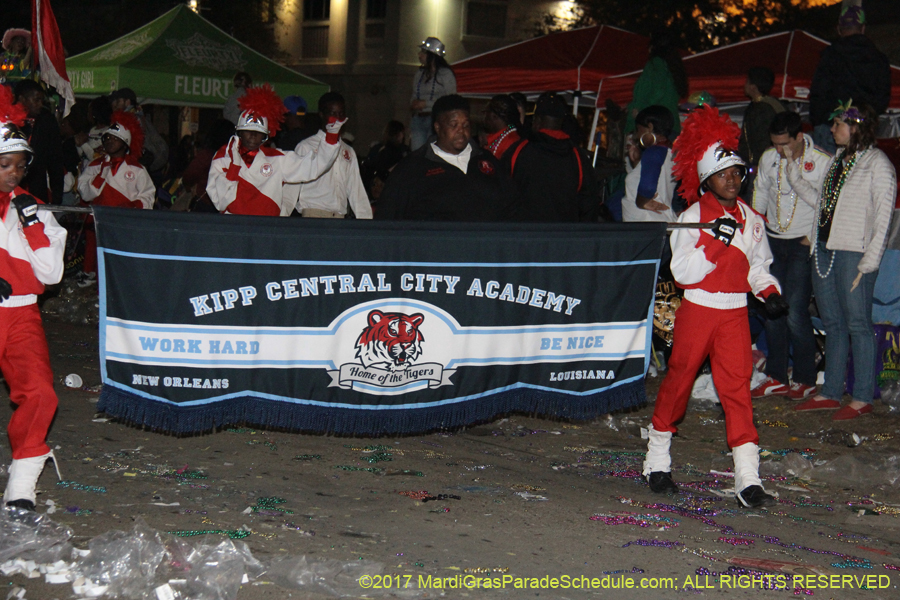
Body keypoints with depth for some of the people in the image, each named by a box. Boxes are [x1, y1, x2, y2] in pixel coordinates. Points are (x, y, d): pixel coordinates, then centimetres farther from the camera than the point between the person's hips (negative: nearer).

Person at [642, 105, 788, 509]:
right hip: (697, 309, -3)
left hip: (735, 313, 3)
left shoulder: (751, 219, 8)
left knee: (737, 386, -4)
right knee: (679, 381, 7)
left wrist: (770, 292, 1)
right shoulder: (693, 217, -6)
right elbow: (683, 272, -14)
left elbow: (758, 266, 19)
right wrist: (715, 242, -22)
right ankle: (657, 461, 25)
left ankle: (747, 479, -7)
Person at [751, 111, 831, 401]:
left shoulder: (822, 161, -9)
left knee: (795, 312, -10)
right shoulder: (768, 158, 6)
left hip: (804, 244, -5)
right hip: (773, 241, 5)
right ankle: (776, 377, 16)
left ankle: (805, 380, 5)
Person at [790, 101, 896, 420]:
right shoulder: (838, 159, 16)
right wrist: (795, 178, 17)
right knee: (833, 324, 12)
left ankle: (863, 398, 5)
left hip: (854, 254, -8)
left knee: (857, 324, -3)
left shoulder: (877, 163, -7)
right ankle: (831, 393, 19)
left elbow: (883, 217, -10)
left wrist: (869, 261, -16)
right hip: (824, 250, 8)